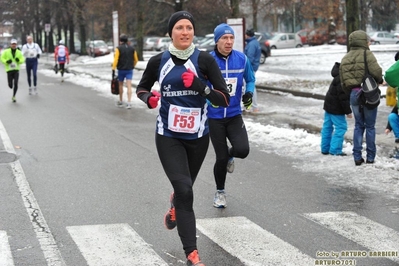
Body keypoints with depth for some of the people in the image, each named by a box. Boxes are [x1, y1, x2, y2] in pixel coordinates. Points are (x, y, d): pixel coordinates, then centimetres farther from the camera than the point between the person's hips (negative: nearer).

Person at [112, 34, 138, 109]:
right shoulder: (132, 48, 3)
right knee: (129, 86, -3)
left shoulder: (119, 48, -8)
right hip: (129, 70, 2)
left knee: (120, 85, 15)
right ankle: (129, 102, -13)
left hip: (121, 69, -2)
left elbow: (116, 60, -14)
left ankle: (121, 101, 25)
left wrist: (113, 69, -13)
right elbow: (136, 60, 10)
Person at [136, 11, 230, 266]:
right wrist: (149, 98, -10)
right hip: (168, 136, -1)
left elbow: (225, 99, -12)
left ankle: (175, 209, 59)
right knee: (184, 189, -16)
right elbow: (142, 88, 13)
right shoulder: (158, 61, -5)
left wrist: (200, 86, -27)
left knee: (184, 188, 20)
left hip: (197, 136, 1)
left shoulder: (205, 60, -10)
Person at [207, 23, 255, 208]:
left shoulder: (242, 59, -4)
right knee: (221, 158, 0)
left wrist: (249, 93, -7)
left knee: (242, 150, -18)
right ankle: (220, 192, 27)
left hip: (234, 115, 2)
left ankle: (230, 154, 22)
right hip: (214, 117, -2)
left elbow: (250, 79, 11)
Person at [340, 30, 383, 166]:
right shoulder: (367, 54, -10)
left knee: (359, 125, 14)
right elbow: (376, 71, -20)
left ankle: (357, 157, 9)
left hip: (353, 94, 5)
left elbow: (343, 82, 10)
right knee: (370, 126, 5)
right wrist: (380, 80, 2)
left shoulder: (345, 59, 10)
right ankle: (370, 157, 9)